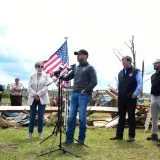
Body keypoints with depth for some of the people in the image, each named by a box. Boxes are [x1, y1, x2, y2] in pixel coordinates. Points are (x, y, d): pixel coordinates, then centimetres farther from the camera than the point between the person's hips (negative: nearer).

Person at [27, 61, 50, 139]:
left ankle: (40, 133, 10)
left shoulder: (46, 76, 5)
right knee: (32, 116, 2)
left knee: (41, 116, 0)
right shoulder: (32, 76, 9)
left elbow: (46, 87, -6)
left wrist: (38, 94, -16)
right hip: (33, 98, 1)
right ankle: (30, 133, 10)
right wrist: (34, 94, -17)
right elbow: (29, 87, 0)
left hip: (42, 98, -1)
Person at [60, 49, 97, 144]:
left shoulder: (90, 68, 0)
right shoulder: (76, 68, 19)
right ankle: (69, 138, 11)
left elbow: (94, 82, -8)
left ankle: (81, 140, 7)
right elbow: (67, 77, 19)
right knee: (71, 117, 4)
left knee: (82, 117, -3)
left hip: (84, 95, -6)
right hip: (74, 94, 6)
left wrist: (85, 91, -12)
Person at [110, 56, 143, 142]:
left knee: (131, 117, 3)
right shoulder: (121, 72, 12)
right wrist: (118, 92, 9)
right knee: (121, 116, 10)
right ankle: (119, 135, 17)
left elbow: (140, 84, -9)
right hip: (121, 98, 5)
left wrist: (135, 94, -12)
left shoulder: (136, 71, -6)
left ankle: (131, 136, 12)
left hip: (131, 98, -5)